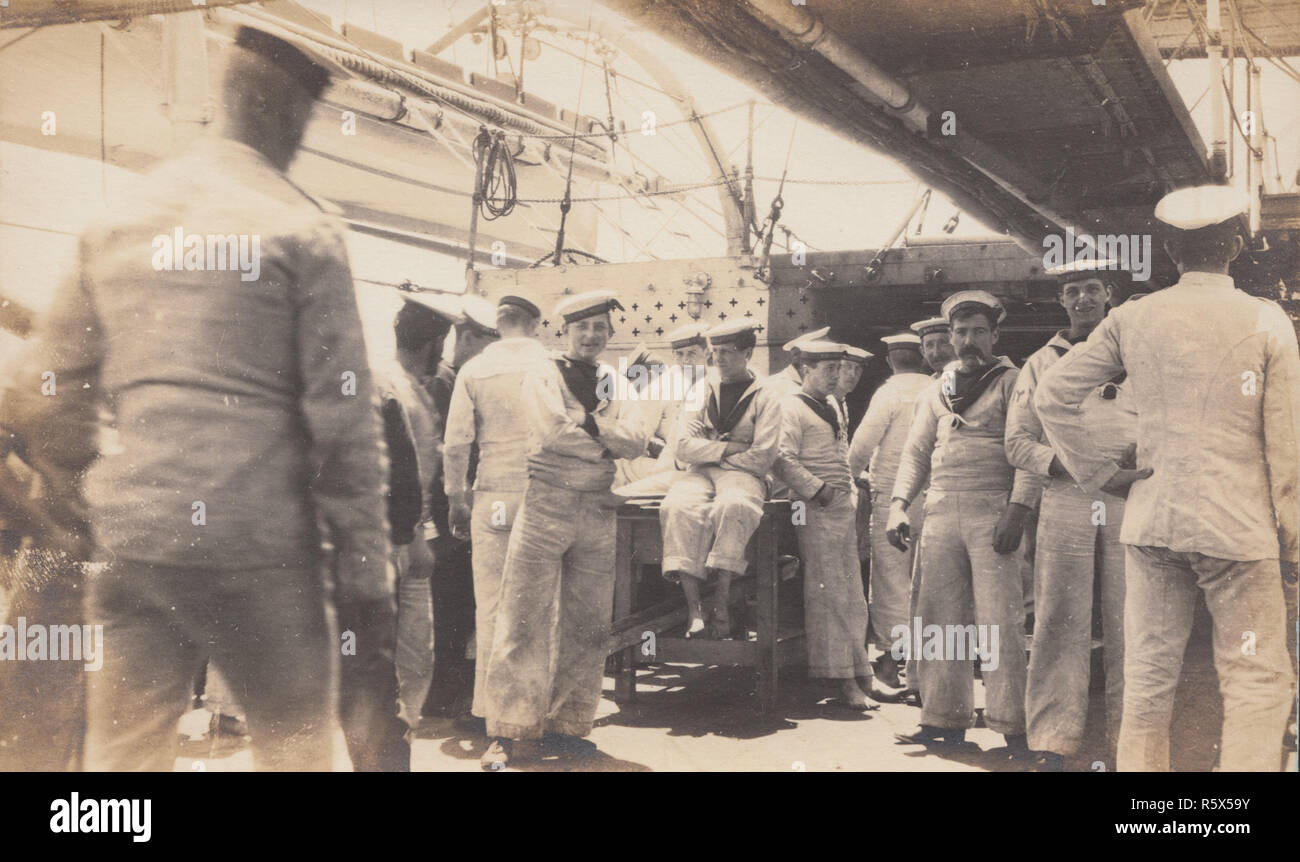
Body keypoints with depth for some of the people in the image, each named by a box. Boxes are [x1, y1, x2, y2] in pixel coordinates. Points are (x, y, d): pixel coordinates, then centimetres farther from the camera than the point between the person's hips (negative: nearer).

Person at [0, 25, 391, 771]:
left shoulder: (116, 225, 10)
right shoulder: (302, 231, -4)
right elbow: (343, 418, -8)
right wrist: (368, 572, -3)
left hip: (132, 541, 5)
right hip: (257, 546, -4)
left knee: (124, 751, 11)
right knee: (295, 744, 8)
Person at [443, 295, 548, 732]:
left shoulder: (474, 371, 3)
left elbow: (456, 443, 1)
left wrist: (458, 502, 10)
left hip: (494, 497, 0)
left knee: (491, 605, 4)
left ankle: (488, 707, 7)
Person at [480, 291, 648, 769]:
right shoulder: (542, 377, 1)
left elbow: (637, 442, 0)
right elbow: (553, 431, -16)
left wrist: (588, 420, -11)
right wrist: (607, 436, -8)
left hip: (597, 511, 4)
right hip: (545, 507, -4)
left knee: (588, 625, 7)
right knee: (524, 619, -6)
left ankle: (568, 725, 18)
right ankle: (505, 733, -3)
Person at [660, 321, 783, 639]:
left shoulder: (767, 396, 6)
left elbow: (761, 458, -4)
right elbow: (684, 448, 6)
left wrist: (709, 452, 1)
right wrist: (726, 448, -6)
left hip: (743, 475, -3)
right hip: (700, 473, 3)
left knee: (732, 506, -38)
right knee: (680, 507, -31)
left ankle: (721, 605, -37)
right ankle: (693, 607, -34)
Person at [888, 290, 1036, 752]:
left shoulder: (1011, 381, 5)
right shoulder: (936, 390, 20)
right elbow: (916, 452, 18)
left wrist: (1017, 510, -16)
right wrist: (898, 504, 3)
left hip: (992, 513, -5)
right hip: (941, 513, 5)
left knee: (1000, 621, -8)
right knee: (939, 618, 5)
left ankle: (1011, 727, -4)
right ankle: (945, 719, 13)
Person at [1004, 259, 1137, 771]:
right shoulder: (1041, 363, 15)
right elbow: (1017, 440, 10)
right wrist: (1056, 461, -9)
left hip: (1129, 503, 0)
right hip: (1064, 503, 0)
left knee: (1128, 623, -1)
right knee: (1060, 621, -2)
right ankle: (1054, 740, 3)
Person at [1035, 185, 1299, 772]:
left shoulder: (1131, 320, 3)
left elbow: (1051, 396, 0)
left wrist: (1099, 474, 4)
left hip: (1151, 520, 3)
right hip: (1240, 525, -3)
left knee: (1148, 678, 9)